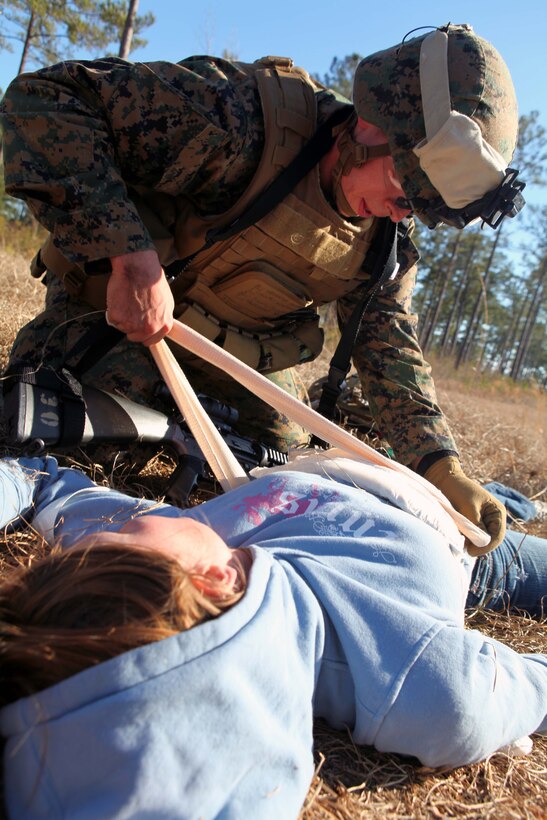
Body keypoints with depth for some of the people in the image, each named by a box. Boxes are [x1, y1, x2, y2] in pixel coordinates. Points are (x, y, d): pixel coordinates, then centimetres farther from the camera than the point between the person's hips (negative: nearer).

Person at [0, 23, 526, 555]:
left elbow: (390, 347, -8)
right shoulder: (239, 118, -31)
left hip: (236, 347, 5)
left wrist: (440, 465, -22)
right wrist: (132, 257, -41)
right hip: (119, 308, -4)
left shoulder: (385, 239, -9)